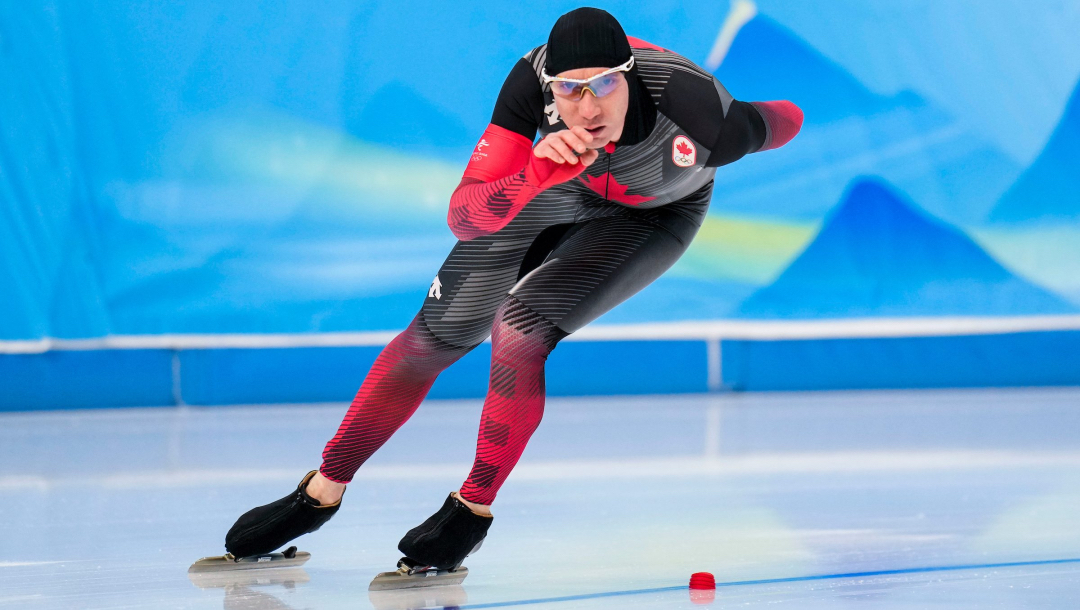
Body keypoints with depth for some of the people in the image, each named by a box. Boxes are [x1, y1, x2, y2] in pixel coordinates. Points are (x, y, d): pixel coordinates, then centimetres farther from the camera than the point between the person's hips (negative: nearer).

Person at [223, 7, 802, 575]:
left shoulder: (695, 116, -42)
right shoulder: (533, 80, -37)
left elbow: (785, 121, -21)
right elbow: (464, 217, -39)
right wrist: (539, 170, -55)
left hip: (654, 215, -2)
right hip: (557, 188, 3)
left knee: (519, 329, -24)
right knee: (437, 333, 2)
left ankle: (473, 509, -3)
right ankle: (323, 492, 20)